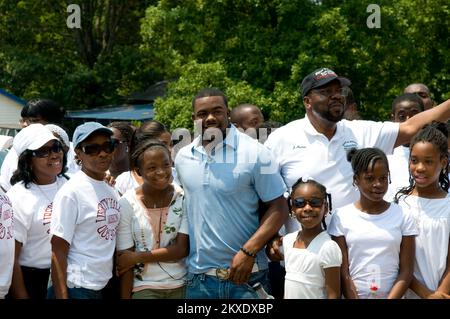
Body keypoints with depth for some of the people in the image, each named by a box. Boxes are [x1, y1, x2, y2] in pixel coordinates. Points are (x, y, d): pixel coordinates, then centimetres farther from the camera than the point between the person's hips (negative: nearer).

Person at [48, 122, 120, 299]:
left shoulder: (112, 191, 7)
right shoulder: (71, 192, -13)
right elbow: (58, 251, -13)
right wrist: (62, 296, -16)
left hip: (103, 288, 7)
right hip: (76, 289, -6)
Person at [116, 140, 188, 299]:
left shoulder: (184, 198, -4)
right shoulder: (127, 203, -7)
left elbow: (183, 248, -9)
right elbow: (125, 260, -5)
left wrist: (137, 257, -12)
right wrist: (125, 297, -9)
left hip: (181, 286, 1)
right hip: (144, 288, -1)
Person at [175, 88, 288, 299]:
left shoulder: (255, 153, -6)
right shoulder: (183, 157, 8)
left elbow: (278, 208, -7)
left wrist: (248, 252, -16)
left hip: (245, 276, -4)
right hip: (198, 277, 4)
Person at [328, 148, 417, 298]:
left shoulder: (403, 217, -2)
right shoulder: (342, 217, -5)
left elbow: (406, 271, -4)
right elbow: (343, 271, -6)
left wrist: (391, 298, -14)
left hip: (392, 296, 1)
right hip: (353, 295, 0)